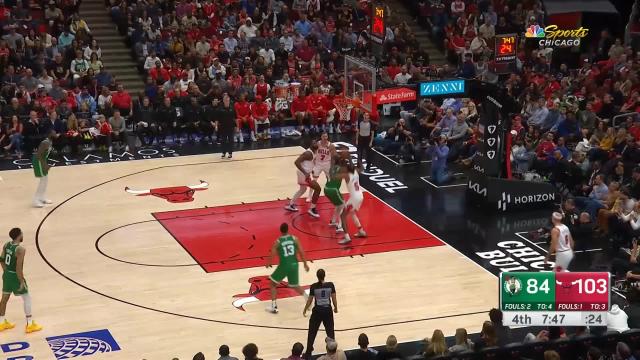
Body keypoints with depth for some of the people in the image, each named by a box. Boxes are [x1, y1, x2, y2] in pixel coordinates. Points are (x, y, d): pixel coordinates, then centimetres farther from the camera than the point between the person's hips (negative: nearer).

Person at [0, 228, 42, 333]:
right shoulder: (20, 249, -24)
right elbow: (19, 267, -26)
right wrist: (22, 282, -18)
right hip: (15, 276, -8)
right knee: (27, 299, 5)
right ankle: (30, 325, 8)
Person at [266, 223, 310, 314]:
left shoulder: (277, 242, -7)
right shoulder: (294, 239, 0)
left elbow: (272, 255, -6)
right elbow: (301, 252, -1)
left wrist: (268, 264, 15)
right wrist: (305, 264, 10)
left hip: (284, 265, -3)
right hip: (294, 265, 3)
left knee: (272, 284, 17)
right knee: (295, 286, 24)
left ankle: (273, 306, 10)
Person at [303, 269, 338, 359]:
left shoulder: (314, 286, -14)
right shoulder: (330, 285, -11)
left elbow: (310, 300, -7)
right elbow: (334, 298, -4)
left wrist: (305, 310, 8)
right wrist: (336, 308, 14)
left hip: (317, 311, -1)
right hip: (328, 310, 1)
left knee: (312, 332, 12)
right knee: (330, 331, 16)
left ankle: (308, 353, 16)